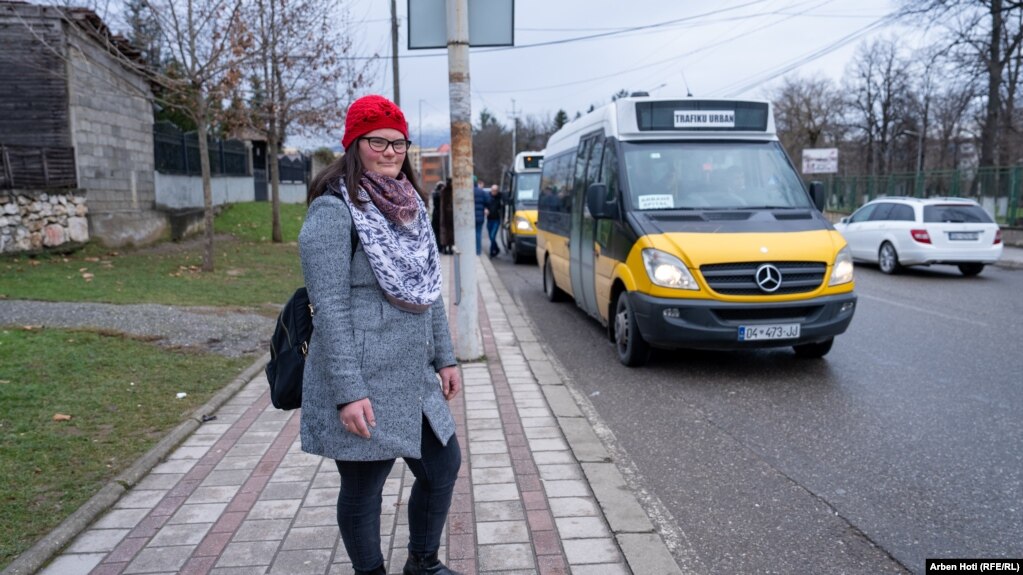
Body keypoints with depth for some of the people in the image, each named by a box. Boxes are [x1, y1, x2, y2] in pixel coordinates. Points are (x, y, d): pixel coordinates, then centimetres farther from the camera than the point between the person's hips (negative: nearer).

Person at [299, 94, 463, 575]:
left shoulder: (410, 206, 10)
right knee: (363, 490, 8)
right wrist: (348, 392, -21)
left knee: (443, 467, 18)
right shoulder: (333, 211, -14)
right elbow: (330, 307, -18)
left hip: (414, 379, 8)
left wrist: (444, 357, 12)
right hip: (362, 386, -8)